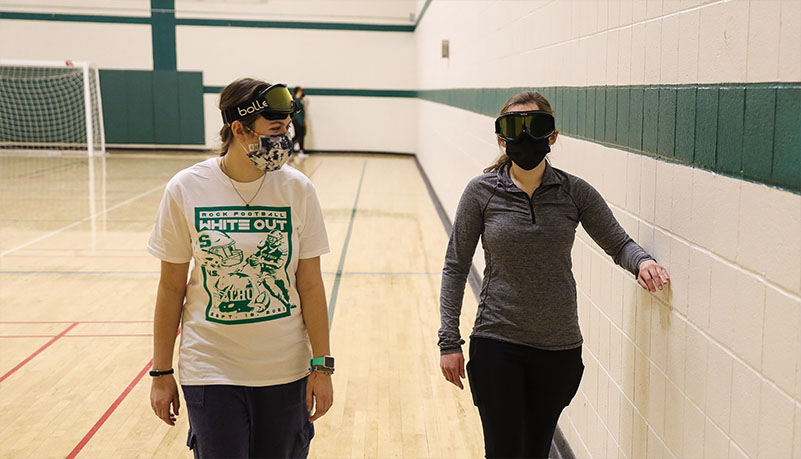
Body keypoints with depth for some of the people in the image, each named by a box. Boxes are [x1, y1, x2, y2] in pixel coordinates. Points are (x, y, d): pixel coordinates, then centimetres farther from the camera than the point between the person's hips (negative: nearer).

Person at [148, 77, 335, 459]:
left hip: (285, 372, 1)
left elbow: (310, 284, -2)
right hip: (211, 372, -1)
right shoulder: (185, 190, -8)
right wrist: (161, 374, 2)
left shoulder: (297, 190, -6)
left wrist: (322, 366, -3)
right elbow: (171, 288, -1)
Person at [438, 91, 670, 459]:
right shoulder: (482, 192, -5)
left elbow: (618, 243, 7)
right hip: (496, 344, -2)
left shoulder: (575, 193, -2)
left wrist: (642, 261, -17)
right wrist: (449, 341, -4)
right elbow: (456, 266, 0)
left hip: (558, 349, 2)